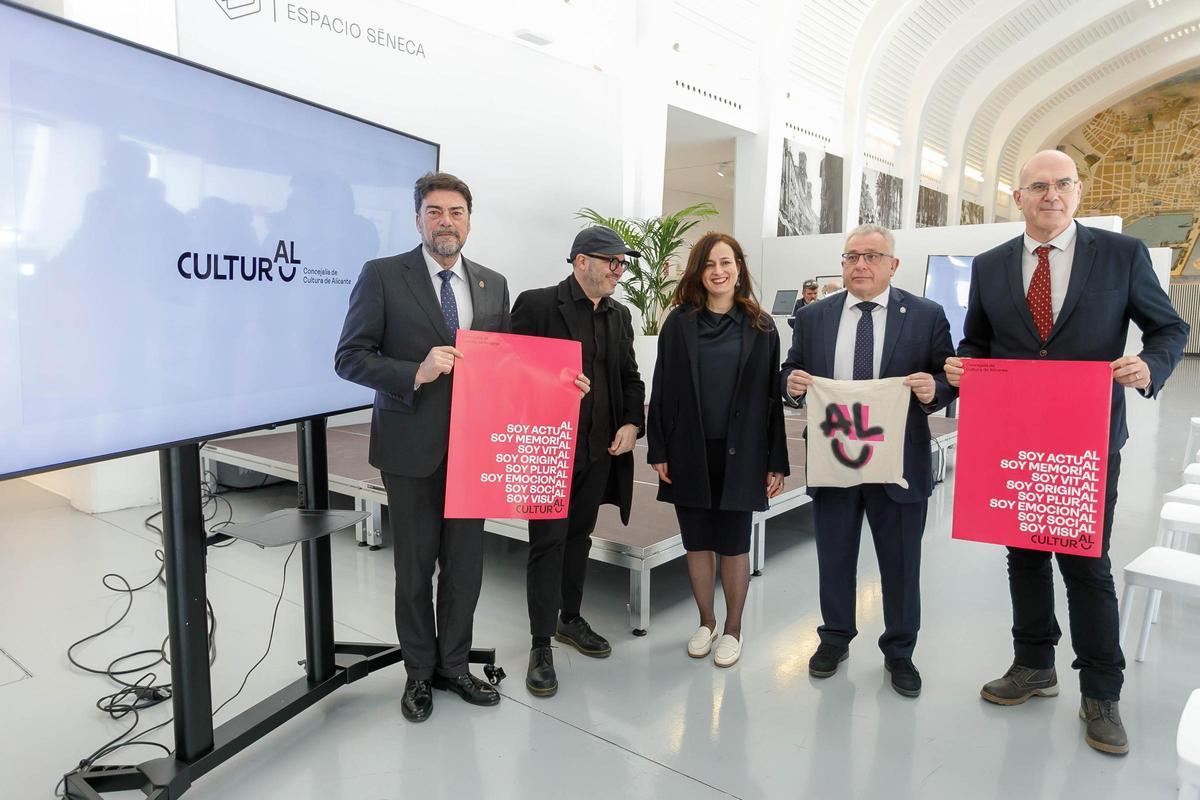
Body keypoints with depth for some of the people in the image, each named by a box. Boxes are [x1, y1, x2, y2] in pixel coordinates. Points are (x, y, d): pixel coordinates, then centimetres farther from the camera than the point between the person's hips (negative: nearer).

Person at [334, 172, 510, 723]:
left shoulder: (493, 284, 8)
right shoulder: (383, 275, -5)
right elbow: (349, 357, -8)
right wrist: (416, 373, -22)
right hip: (412, 446, -3)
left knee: (466, 563, 12)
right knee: (415, 565, 11)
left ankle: (453, 665, 32)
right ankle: (420, 672, 30)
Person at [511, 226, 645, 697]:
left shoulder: (618, 315, 10)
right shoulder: (536, 305, -9)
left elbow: (630, 378, 15)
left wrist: (632, 423, 0)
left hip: (600, 450, 6)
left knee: (579, 537, 18)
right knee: (548, 543, -1)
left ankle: (570, 619, 35)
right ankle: (541, 646, 10)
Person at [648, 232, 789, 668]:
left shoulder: (760, 327, 1)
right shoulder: (679, 323, 2)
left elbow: (771, 395, 1)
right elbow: (662, 390, 2)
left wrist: (776, 461, -2)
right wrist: (658, 451, -3)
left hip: (740, 453, -1)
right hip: (690, 453, 1)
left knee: (734, 544, 7)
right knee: (697, 542, 11)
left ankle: (733, 629, 25)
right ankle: (706, 622, 30)